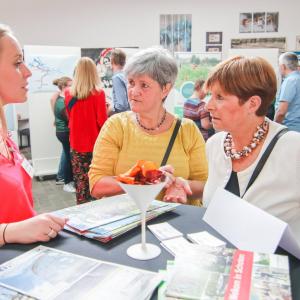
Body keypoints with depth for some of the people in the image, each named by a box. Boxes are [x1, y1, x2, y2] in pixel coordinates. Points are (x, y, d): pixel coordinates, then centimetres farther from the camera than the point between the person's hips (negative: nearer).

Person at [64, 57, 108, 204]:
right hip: (94, 143, -3)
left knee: (80, 179, 12)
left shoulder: (68, 93, 0)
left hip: (76, 143, 3)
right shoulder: (98, 93, -13)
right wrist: (106, 109, 6)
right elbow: (102, 121, -12)